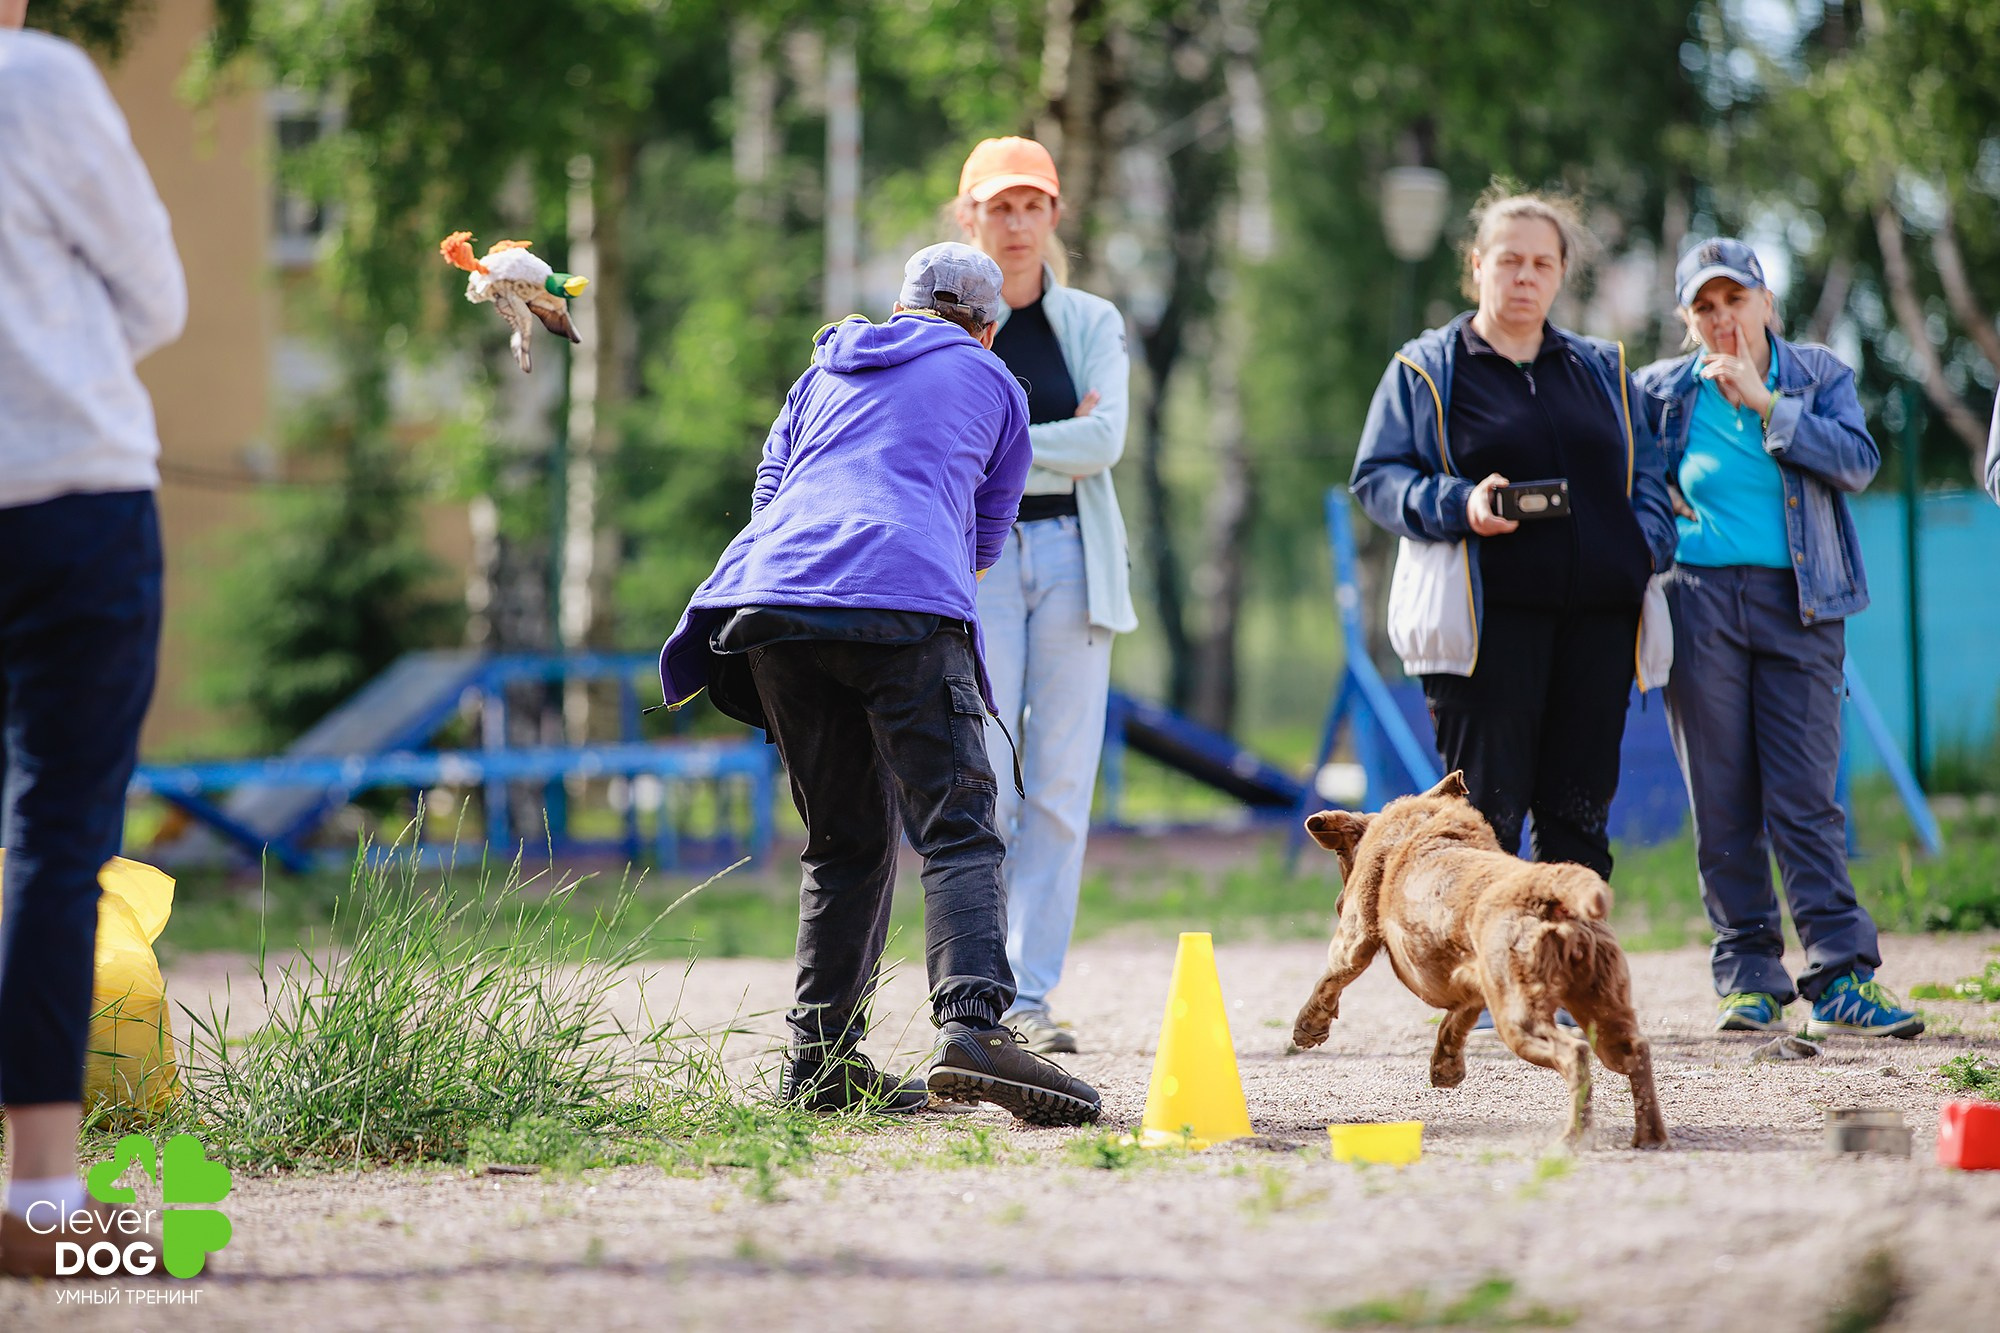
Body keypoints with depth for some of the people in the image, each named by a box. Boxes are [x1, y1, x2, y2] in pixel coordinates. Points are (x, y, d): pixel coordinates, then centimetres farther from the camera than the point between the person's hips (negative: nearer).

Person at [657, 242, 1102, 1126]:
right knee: (957, 830, -10)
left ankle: (820, 1063, 10)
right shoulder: (992, 382, 24)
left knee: (847, 841, 15)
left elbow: (768, 497, 31)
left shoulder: (826, 373, 32)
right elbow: (983, 545, 28)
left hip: (771, 596, 4)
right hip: (908, 609, -4)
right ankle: (971, 1019, -33)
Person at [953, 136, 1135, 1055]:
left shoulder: (1093, 323, 13)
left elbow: (1104, 440, -3)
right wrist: (1055, 449, -8)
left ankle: (1029, 994, 1)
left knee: (1061, 786, -2)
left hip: (1073, 557, 2)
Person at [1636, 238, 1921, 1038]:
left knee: (1805, 799, -6)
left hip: (1799, 607, -1)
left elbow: (1857, 462, -10)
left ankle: (1841, 978, -7)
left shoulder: (1819, 377, 7)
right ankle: (1749, 976, 5)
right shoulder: (1663, 392, 8)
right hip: (1701, 604, 1)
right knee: (1723, 803, 0)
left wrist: (1765, 403, -15)